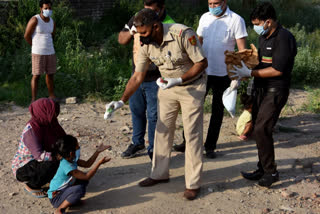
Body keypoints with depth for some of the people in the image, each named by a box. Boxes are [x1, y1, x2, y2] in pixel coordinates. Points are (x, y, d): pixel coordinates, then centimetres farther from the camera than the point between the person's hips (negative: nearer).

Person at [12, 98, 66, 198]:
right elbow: (40, 155, -38)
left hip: (35, 161, 8)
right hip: (23, 167, -8)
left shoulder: (45, 122, -6)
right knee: (52, 163, -31)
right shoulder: (31, 130, -30)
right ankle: (31, 185, -4)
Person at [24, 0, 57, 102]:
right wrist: (36, 47, 1)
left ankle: (52, 96, 26)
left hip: (50, 52, 6)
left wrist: (48, 46, 12)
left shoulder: (52, 21, 6)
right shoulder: (35, 20, -14)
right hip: (38, 53, -6)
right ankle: (34, 99, 7)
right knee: (36, 75, -1)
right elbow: (26, 36, -9)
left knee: (50, 74, 13)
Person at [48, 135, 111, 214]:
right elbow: (87, 176, -27)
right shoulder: (67, 166, -31)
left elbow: (87, 164, 8)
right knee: (79, 189, -33)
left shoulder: (71, 159, -3)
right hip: (55, 198, -9)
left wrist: (98, 151, 2)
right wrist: (99, 163, -26)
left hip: (63, 190, 9)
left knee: (83, 180, 3)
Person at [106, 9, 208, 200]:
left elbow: (202, 63, -20)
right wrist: (122, 101, -9)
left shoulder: (183, 34, -27)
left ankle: (193, 183, 7)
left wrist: (179, 80, -29)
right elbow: (137, 77, -3)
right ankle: (160, 174, 25)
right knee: (163, 130, 9)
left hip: (192, 86, -5)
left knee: (192, 134, -3)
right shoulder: (147, 45, -9)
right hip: (167, 86, 6)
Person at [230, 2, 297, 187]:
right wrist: (245, 66, 7)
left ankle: (271, 172, 3)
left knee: (261, 130, -12)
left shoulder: (284, 38, -16)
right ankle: (263, 169, 23)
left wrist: (250, 73, -17)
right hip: (261, 89, 9)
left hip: (275, 92, -9)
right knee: (258, 129, 11)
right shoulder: (264, 37, 12)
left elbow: (277, 70, -21)